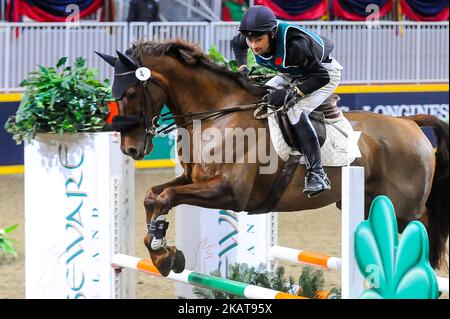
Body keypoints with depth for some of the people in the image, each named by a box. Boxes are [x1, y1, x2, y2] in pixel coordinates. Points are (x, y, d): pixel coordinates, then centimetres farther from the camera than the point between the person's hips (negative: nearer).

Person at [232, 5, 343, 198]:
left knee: (296, 112, -28)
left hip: (325, 72, -8)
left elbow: (321, 76, -33)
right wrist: (242, 69, -6)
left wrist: (291, 92, -42)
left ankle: (317, 173, -28)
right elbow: (236, 43, 8)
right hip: (292, 74, 8)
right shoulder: (251, 37, -19)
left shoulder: (294, 44, -41)